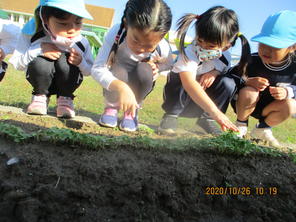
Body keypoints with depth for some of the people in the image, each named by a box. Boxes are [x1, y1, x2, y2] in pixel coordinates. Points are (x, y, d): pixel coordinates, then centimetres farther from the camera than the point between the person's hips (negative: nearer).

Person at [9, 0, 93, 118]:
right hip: (42, 81, 0)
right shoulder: (32, 33, -23)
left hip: (67, 82, 0)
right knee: (40, 64, -35)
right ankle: (40, 96, -2)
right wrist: (38, 49, -35)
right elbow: (17, 64, -17)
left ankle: (65, 98, -5)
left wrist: (81, 62, -29)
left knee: (64, 59, -33)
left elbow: (89, 70, -4)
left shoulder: (82, 43, -20)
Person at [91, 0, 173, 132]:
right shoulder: (116, 33, -36)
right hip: (117, 82, -1)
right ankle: (111, 107, -5)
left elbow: (168, 64, -2)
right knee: (118, 71, -35)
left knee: (144, 71, -32)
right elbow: (97, 69, -41)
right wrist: (121, 87, -59)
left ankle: (131, 111, -8)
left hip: (140, 85, 1)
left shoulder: (163, 49, -28)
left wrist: (156, 67, -25)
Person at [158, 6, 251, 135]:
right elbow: (189, 84, -49)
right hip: (183, 96, -4)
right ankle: (170, 116, -13)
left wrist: (214, 72, -25)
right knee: (181, 79, -36)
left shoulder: (224, 56, -16)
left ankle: (206, 119, -6)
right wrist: (216, 113, -60)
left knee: (228, 83, -23)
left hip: (204, 101, 4)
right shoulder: (188, 53, -32)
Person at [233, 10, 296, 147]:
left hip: (267, 108, 3)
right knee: (248, 92, -34)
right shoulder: (252, 60, -24)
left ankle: (262, 129, 5)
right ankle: (241, 125, -5)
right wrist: (249, 82, -38)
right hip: (244, 104, -2)